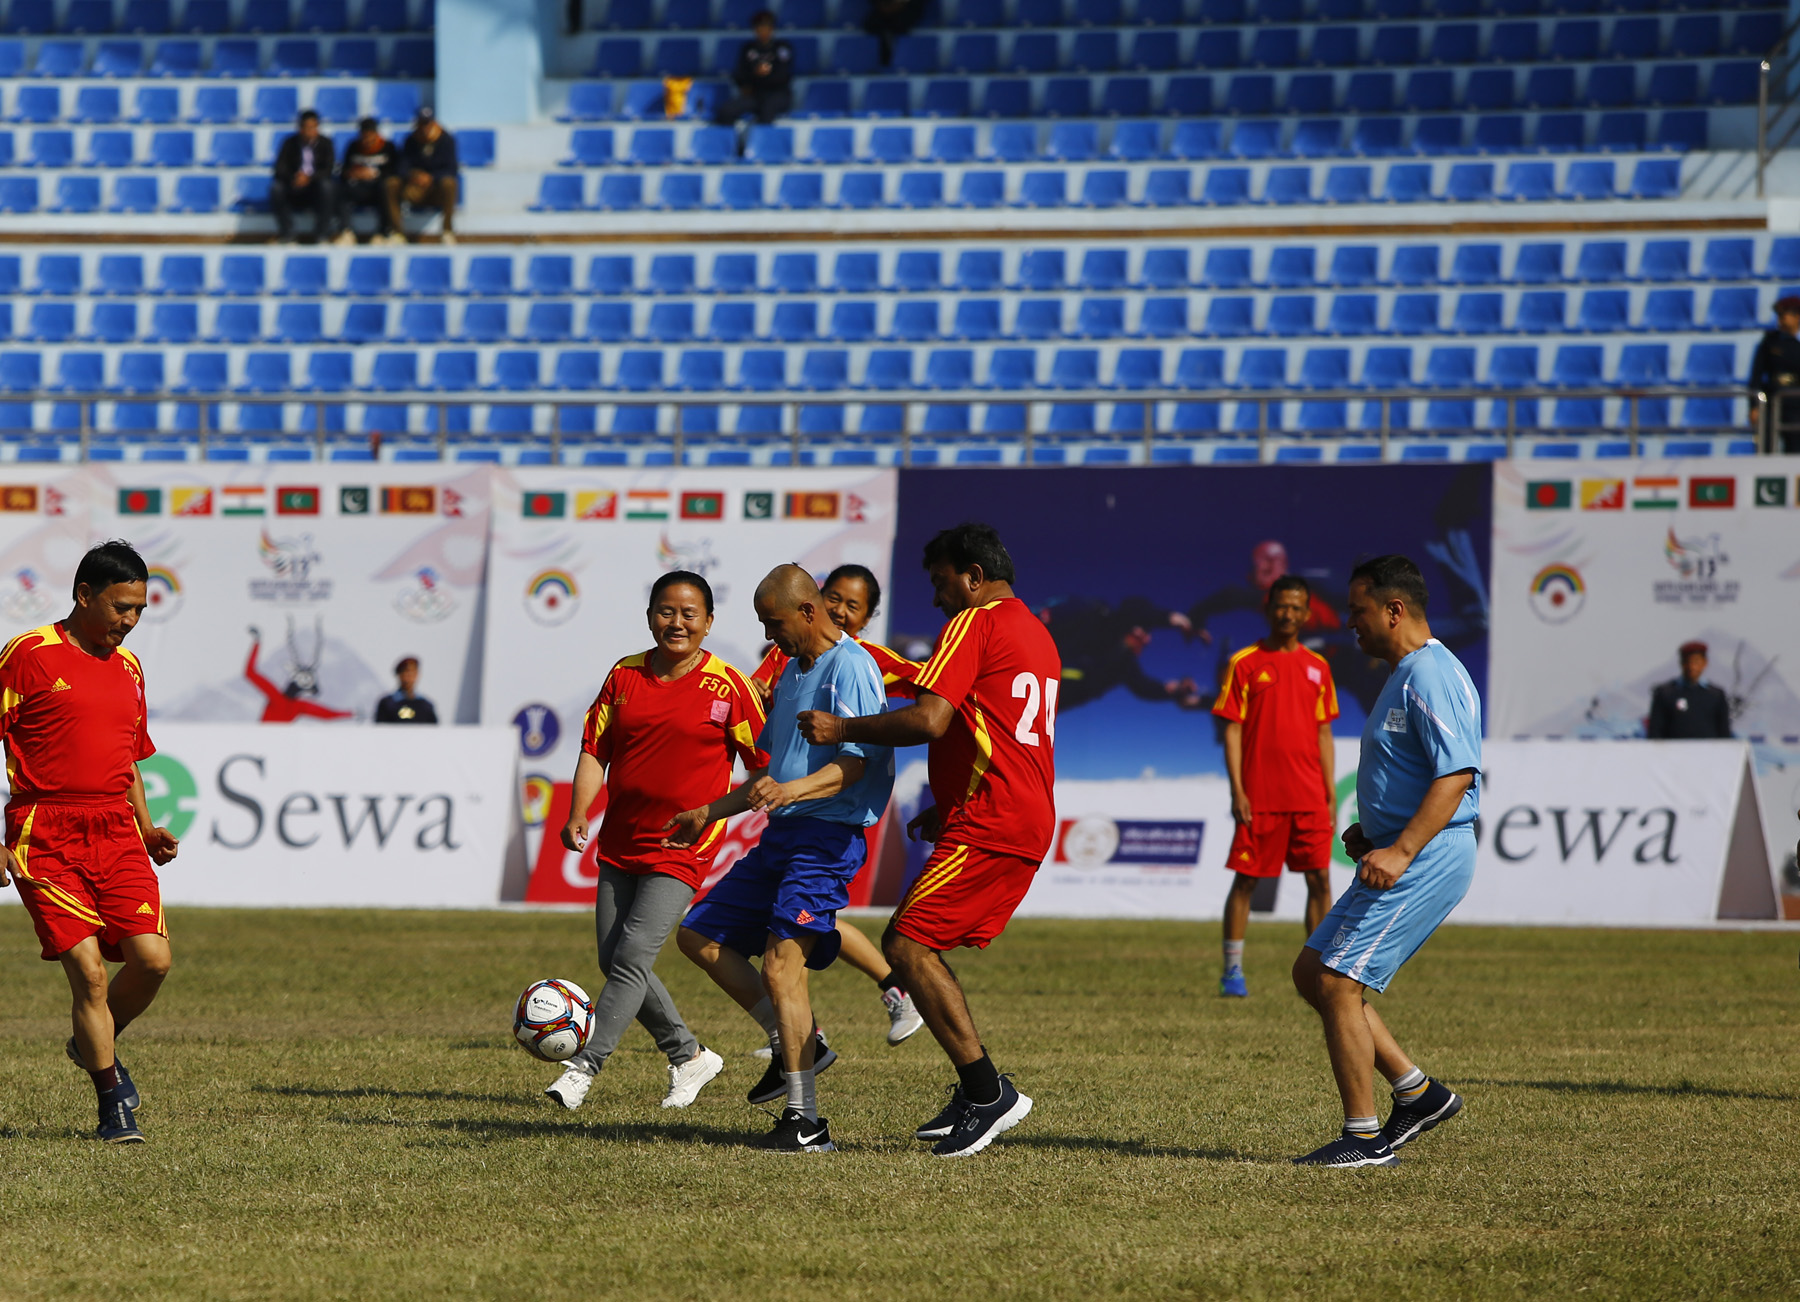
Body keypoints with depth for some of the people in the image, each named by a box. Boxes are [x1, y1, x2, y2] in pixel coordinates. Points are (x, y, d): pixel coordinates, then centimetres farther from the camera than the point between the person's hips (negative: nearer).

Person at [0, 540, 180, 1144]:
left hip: (116, 835, 5)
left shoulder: (127, 667, 17)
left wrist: (147, 829, 12)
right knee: (88, 971, -11)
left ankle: (95, 1045, 21)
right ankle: (113, 1103, 4)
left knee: (153, 958, -8)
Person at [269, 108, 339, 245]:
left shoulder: (325, 143, -1)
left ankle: (324, 234, -26)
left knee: (326, 186, -35)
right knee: (276, 187, -30)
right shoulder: (290, 143, 1)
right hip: (294, 188, 1)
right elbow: (280, 168, -8)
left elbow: (328, 170, -12)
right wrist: (294, 178, -30)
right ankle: (286, 234, -23)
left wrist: (309, 178, -31)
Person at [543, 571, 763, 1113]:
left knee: (633, 956, -17)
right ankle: (690, 1056, 24)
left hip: (682, 849, -6)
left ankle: (585, 1066, -17)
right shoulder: (625, 676, 5)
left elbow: (765, 763, 0)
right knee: (614, 961, 8)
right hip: (621, 840, 6)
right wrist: (578, 815, -6)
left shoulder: (727, 686, -5)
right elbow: (595, 748, 6)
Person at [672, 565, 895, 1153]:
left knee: (781, 962, -19)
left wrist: (791, 790, -36)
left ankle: (804, 1121, -17)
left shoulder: (850, 668, -12)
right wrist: (712, 813, 28)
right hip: (781, 835, 10)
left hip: (828, 836, -10)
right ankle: (797, 1043, 12)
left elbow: (854, 765, -21)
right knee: (700, 935, 9)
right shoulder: (792, 671, 18)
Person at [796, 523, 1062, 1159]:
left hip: (987, 822, -10)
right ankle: (974, 1097, 9)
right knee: (923, 946, 14)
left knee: (906, 944, -11)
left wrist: (842, 729, -8)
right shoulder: (1036, 633, 22)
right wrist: (948, 808, 28)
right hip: (1030, 822, 10)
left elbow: (930, 720, -18)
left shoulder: (975, 623, -8)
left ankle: (988, 1092, -15)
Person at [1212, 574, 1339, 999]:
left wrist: (1331, 793, 8)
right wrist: (1237, 791, -10)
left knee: (1320, 880, 0)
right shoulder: (1245, 663, 0)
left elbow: (1323, 733, 14)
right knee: (1245, 880, -1)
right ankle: (1233, 971, 7)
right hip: (1260, 796, -3)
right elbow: (1232, 729, -2)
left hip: (1309, 797, 3)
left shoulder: (1317, 667, 12)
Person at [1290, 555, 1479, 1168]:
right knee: (1312, 973, 13)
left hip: (1428, 859, -11)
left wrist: (1401, 850, -31)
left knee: (1336, 983, -11)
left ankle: (1364, 1138, -6)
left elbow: (1457, 773, -25)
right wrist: (1372, 832, 16)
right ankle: (1416, 1092, 14)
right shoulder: (1406, 675, 18)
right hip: (1402, 856, 11)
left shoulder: (1429, 676, -16)